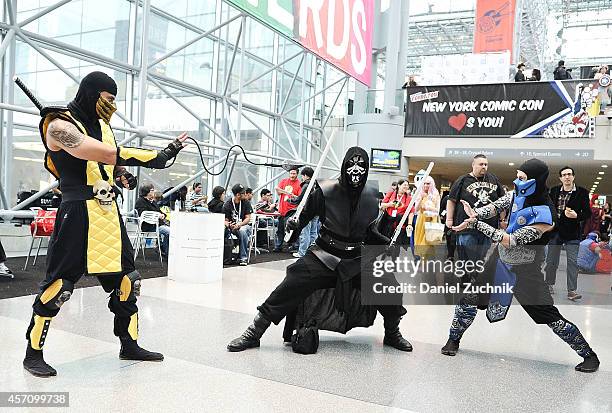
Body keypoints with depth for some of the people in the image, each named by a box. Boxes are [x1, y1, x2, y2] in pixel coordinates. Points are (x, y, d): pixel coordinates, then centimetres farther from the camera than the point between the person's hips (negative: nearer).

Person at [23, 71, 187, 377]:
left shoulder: (101, 124, 15)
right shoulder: (60, 125, -10)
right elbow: (106, 153, -23)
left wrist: (124, 175, -1)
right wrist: (158, 155, -22)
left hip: (109, 213, 8)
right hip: (78, 214, -8)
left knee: (126, 279, 10)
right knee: (59, 283, -3)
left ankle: (129, 345, 23)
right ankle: (33, 354, 15)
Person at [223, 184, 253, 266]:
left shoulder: (246, 203, -1)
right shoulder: (227, 205, -4)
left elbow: (248, 218, -4)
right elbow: (225, 220, -3)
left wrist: (239, 224, -23)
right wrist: (228, 225, -27)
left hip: (244, 225, 0)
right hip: (232, 226, 1)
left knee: (242, 231, -38)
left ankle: (243, 257, -30)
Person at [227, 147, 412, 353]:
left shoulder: (370, 195, -1)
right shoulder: (325, 191, -12)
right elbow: (305, 216, -2)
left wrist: (389, 243, -3)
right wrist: (294, 224, -23)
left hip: (357, 259, 3)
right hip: (324, 255, -3)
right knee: (291, 286, -19)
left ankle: (392, 334, 21)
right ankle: (253, 333, -2)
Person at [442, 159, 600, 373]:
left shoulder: (544, 214, -28)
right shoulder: (518, 194, -9)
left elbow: (511, 241, -29)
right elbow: (495, 207, -7)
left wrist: (476, 223, -32)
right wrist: (475, 214, -30)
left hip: (524, 271, -6)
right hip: (500, 261, 6)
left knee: (549, 315, 0)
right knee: (470, 298, 4)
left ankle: (589, 355, 22)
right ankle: (453, 340, 24)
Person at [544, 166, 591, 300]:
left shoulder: (582, 192, -4)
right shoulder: (554, 191, 3)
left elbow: (587, 213, -3)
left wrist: (576, 216, -22)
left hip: (572, 233, -2)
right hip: (555, 231, 3)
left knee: (572, 261, -3)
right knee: (551, 260, 12)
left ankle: (572, 290, 2)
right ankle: (549, 284, 29)